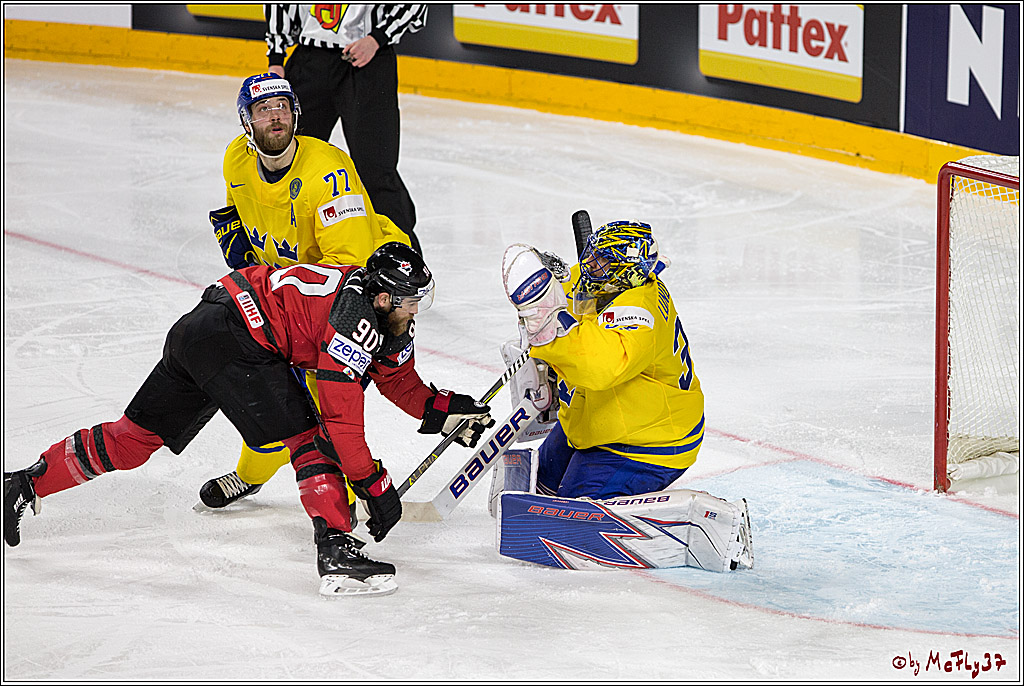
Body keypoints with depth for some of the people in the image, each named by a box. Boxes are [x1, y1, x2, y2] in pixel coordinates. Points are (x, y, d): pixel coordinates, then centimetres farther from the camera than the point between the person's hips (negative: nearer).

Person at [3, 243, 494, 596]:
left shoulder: (382, 313, 10)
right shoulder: (355, 319, -18)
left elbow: (400, 380, 21)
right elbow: (341, 417, -19)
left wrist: (444, 410, 8)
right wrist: (375, 486, -13)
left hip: (199, 330, 10)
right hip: (232, 339, -10)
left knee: (136, 437, 15)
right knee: (309, 439, -11)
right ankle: (336, 552, -20)